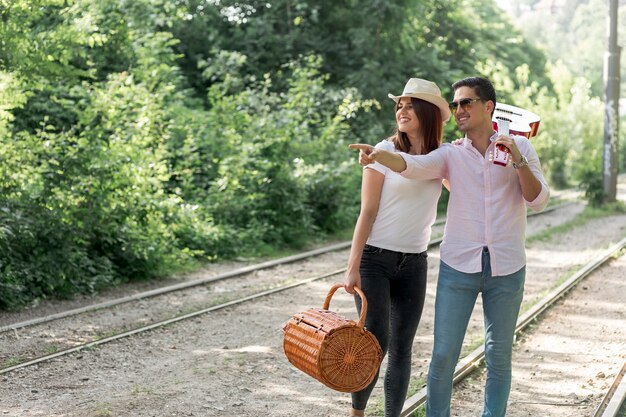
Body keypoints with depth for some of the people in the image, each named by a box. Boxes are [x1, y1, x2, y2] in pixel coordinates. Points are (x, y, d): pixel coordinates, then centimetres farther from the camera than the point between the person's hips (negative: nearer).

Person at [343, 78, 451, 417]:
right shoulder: (385, 151, -7)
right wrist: (353, 266, -13)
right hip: (375, 259, -4)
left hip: (414, 264, 4)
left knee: (401, 349, 5)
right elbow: (367, 213, -9)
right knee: (376, 341, -11)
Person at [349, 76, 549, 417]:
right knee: (443, 353, -1)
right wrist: (378, 155, -34)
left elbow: (538, 201, 0)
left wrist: (518, 161, -15)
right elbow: (413, 165, -14)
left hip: (506, 268, 0)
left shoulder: (520, 147, 6)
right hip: (458, 264, 0)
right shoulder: (451, 154, 6)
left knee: (499, 355, 9)